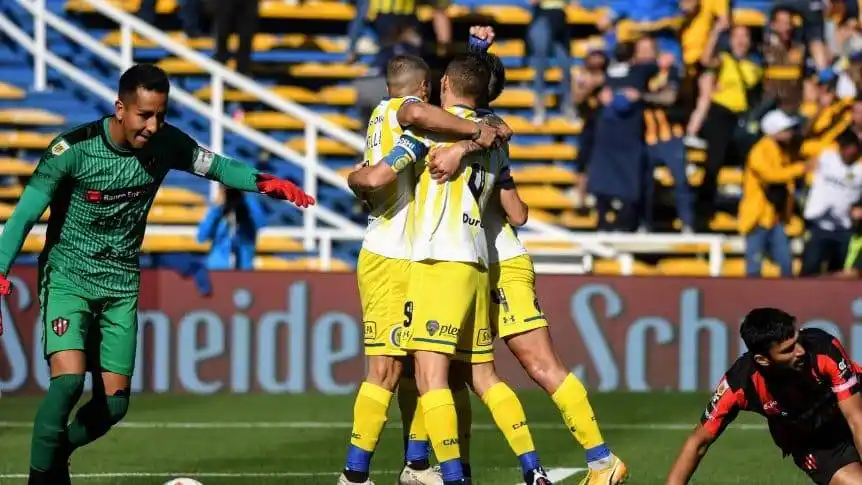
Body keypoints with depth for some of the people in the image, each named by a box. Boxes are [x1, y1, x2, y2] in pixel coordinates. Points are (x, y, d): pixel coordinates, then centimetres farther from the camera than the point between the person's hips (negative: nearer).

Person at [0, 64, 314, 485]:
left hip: (121, 285, 5)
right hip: (68, 276, -5)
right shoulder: (73, 149, -20)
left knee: (113, 404, 2)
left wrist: (264, 182, -13)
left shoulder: (166, 144, -8)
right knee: (68, 381, -25)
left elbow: (217, 166, 6)